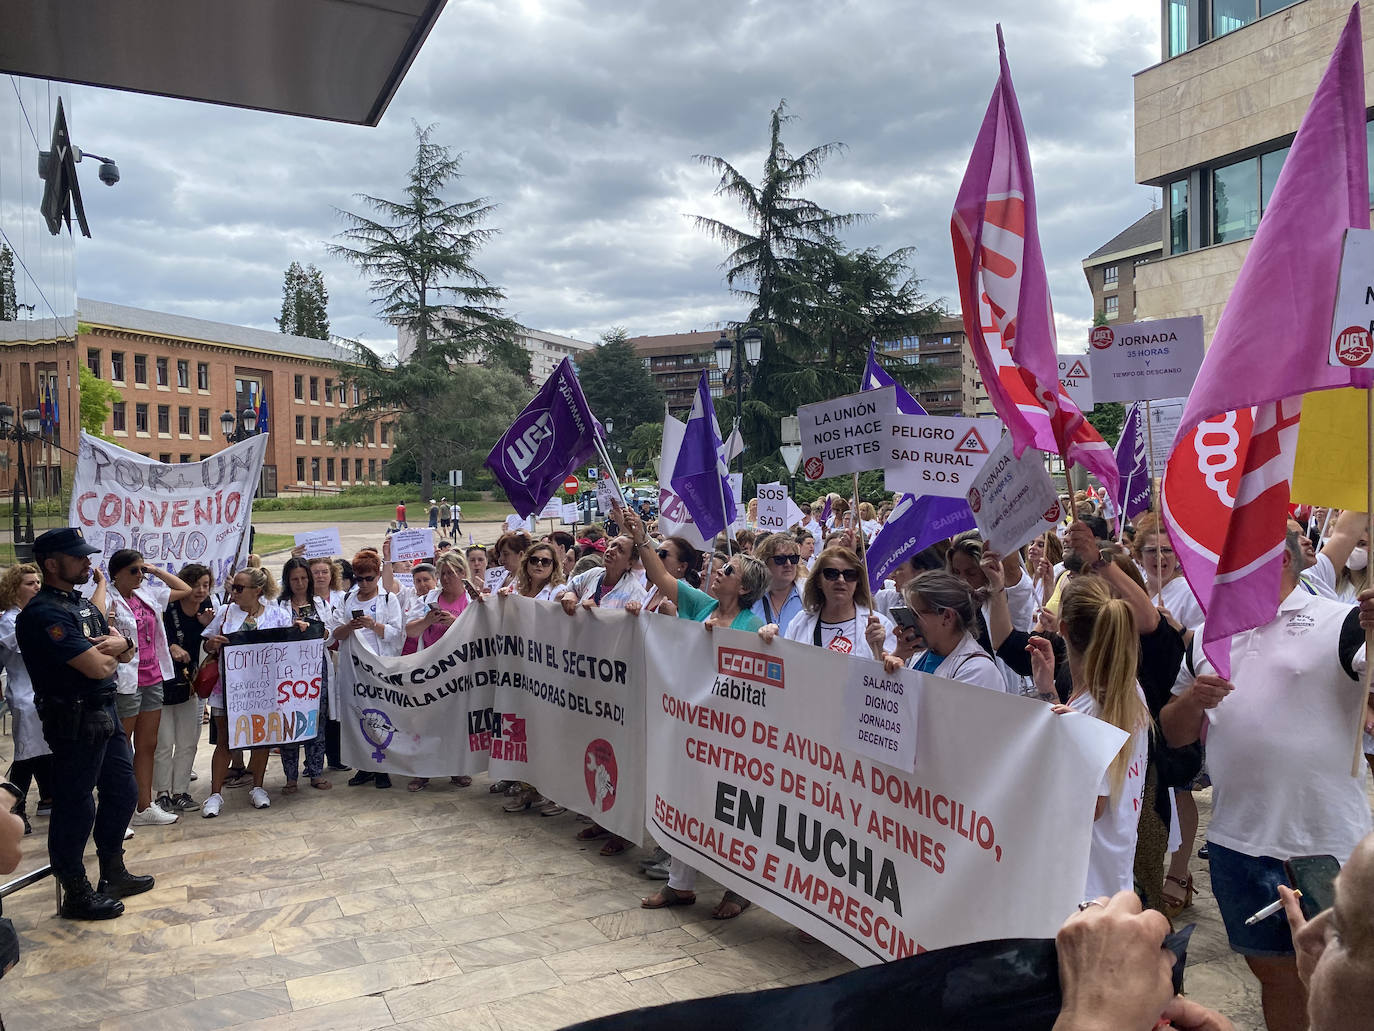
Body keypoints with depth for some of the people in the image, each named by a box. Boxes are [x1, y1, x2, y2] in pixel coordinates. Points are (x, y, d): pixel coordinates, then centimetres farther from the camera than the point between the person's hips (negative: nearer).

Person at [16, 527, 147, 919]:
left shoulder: (83, 605, 11)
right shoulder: (44, 614, -20)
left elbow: (127, 651, 12)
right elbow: (98, 668, -25)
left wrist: (120, 644, -13)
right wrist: (112, 654, -2)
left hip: (105, 713, 10)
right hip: (75, 721, -10)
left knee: (122, 791, 18)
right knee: (75, 806, 2)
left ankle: (113, 874, 34)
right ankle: (75, 894, 16)